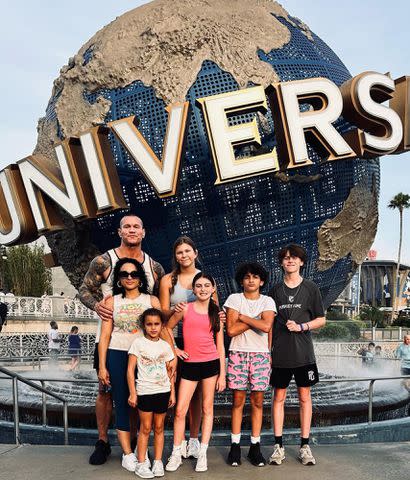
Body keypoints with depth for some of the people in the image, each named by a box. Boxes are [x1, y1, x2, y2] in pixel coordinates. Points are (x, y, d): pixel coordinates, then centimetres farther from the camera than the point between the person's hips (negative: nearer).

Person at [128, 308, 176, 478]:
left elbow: (170, 372, 12)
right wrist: (132, 393, -9)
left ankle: (158, 462, 18)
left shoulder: (165, 346, 6)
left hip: (163, 391, 3)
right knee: (145, 428, 1)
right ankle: (141, 464, 10)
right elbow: (130, 370, -5)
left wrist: (172, 392, 8)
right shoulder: (138, 343, -4)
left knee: (159, 427, 9)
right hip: (144, 391, -3)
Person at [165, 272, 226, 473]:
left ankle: (203, 454, 17)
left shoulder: (216, 313, 4)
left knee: (207, 409, 7)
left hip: (211, 363, 1)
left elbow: (220, 346, 5)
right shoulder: (185, 308, -2)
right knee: (180, 410, -2)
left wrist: (222, 374, 2)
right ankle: (176, 454, 12)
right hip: (189, 364, -1)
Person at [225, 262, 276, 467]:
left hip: (260, 355, 1)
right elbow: (231, 330, -9)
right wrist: (256, 319, -8)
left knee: (257, 401, 4)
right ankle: (235, 446, 11)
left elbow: (267, 326, -14)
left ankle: (255, 446, 13)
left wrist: (243, 317, -9)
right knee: (238, 400, 2)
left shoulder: (268, 301, 4)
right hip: (238, 354, -1)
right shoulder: (234, 299, 2)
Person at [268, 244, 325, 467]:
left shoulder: (310, 288, 2)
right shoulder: (275, 290, 6)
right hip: (279, 353, 1)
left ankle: (305, 446, 15)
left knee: (304, 396, 5)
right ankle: (278, 445, 12)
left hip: (303, 352, -1)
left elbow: (321, 319, 5)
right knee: (279, 397, 4)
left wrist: (302, 326, -12)